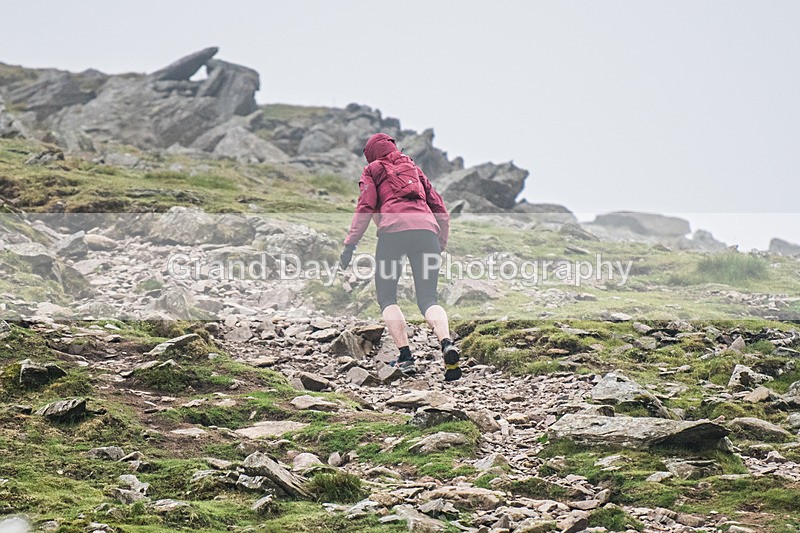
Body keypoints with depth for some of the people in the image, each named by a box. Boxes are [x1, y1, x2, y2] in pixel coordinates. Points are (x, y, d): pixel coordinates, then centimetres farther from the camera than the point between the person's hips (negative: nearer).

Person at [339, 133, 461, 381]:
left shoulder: (373, 170, 19)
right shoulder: (414, 168, 32)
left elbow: (366, 207, 4)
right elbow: (440, 210, 26)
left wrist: (350, 244, 2)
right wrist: (441, 246, 32)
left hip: (393, 231, -3)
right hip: (427, 229, 3)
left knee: (387, 297, 9)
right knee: (427, 298, 3)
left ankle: (405, 356, -8)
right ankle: (446, 343, -26)